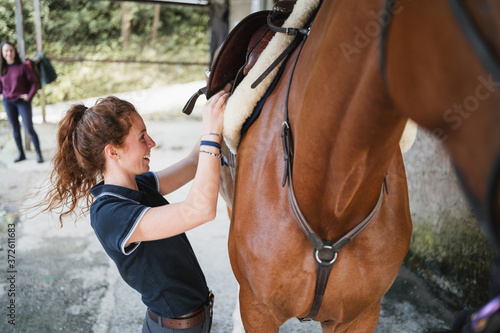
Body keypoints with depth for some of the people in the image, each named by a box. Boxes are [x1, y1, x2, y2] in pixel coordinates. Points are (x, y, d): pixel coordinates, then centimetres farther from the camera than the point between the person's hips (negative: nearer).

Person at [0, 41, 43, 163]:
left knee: (29, 129, -5)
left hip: (22, 101, -4)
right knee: (15, 129, 10)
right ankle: (21, 154, 20)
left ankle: (38, 153, 5)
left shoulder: (22, 67, -7)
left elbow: (34, 82, -4)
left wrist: (29, 96, -11)